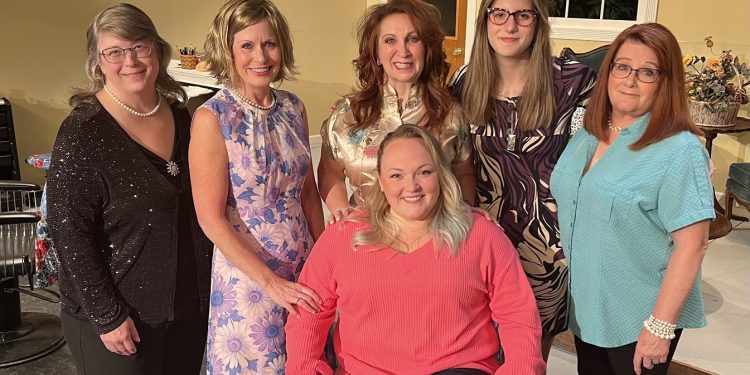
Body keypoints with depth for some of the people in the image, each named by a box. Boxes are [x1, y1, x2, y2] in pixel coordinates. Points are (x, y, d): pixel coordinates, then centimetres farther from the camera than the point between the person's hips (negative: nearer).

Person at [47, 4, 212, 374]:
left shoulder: (179, 115, 2)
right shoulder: (82, 132, -15)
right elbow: (70, 233, -15)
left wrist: (207, 282, 10)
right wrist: (108, 315, -15)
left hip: (189, 303, 6)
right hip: (120, 316, -5)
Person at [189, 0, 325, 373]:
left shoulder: (293, 107, 1)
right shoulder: (212, 117, -14)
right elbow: (212, 219, -16)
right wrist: (270, 281, -18)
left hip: (303, 267, 5)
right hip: (246, 271, -5)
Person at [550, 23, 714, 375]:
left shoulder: (679, 151, -18)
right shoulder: (586, 135, 2)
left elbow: (692, 245, -19)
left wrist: (660, 326, -19)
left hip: (639, 320, -6)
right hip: (584, 309, 6)